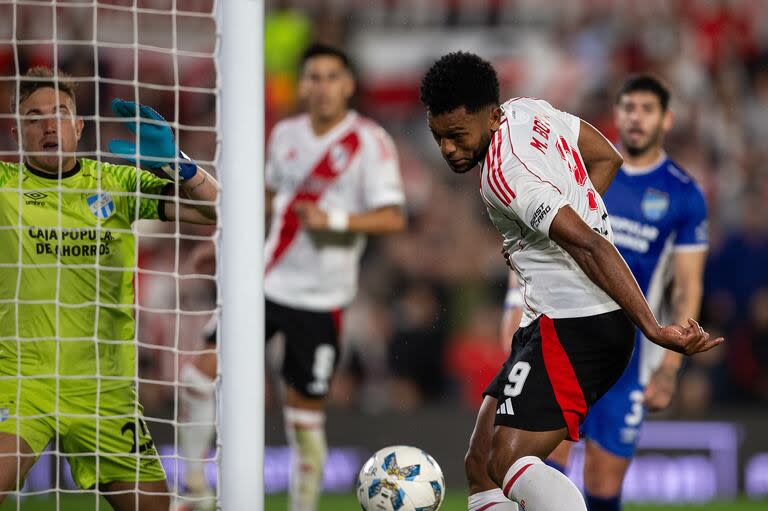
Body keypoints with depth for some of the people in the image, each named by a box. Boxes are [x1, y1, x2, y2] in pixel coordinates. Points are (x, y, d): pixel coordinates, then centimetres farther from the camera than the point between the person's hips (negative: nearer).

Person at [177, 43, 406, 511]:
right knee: (203, 375, -7)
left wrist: (333, 220, -26)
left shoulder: (370, 142, -8)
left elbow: (394, 218, -15)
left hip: (319, 299, -4)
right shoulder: (286, 134, 9)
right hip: (267, 281, 5)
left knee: (305, 415, -1)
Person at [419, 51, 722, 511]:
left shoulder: (504, 174, -20)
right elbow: (607, 158, 23)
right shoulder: (529, 111, 8)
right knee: (481, 466, 7)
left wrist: (653, 329, -33)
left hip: (574, 326, -10)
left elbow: (590, 246, -27)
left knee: (509, 463, -23)